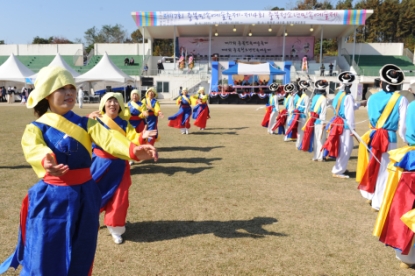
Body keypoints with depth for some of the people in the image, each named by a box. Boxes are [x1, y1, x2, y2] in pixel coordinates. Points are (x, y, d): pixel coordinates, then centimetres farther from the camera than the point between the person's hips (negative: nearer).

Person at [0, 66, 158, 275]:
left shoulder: (85, 124, 2)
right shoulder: (35, 128, -3)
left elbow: (107, 138, -18)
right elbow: (33, 148, -26)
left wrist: (132, 150, -39)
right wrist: (46, 161, -51)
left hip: (84, 196, 3)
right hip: (51, 198, -2)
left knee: (80, 259, 16)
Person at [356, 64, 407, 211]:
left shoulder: (372, 97, 3)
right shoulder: (401, 100, -6)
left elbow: (371, 118, 7)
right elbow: (403, 125, -4)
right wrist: (406, 140, 7)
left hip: (372, 136, 3)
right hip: (389, 138, -3)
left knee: (373, 166, 19)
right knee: (384, 170, 6)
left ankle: (370, 195, 32)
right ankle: (378, 203, 13)